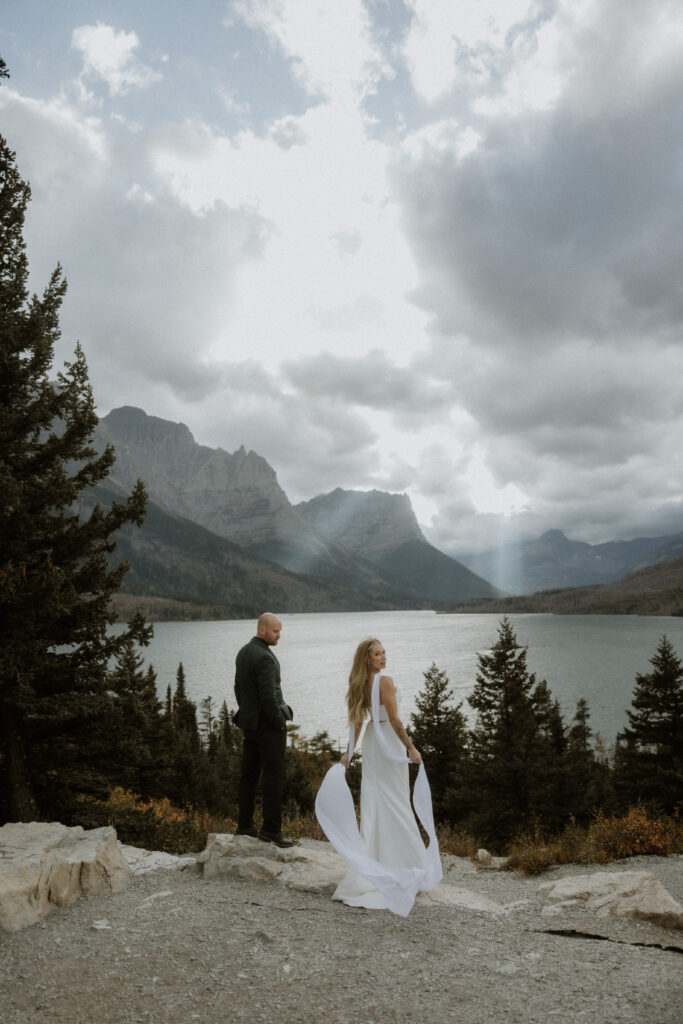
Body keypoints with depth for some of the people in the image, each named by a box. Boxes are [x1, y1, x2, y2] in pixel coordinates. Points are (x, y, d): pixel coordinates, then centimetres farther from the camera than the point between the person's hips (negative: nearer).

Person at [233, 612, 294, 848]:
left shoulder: (243, 652, 9)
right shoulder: (264, 657, -22)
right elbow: (268, 696, -24)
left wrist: (247, 715, 18)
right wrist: (280, 722, -12)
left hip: (250, 723, 9)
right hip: (269, 724, -9)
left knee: (249, 775, 13)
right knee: (274, 776, -1)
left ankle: (245, 825, 20)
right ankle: (271, 828, 3)